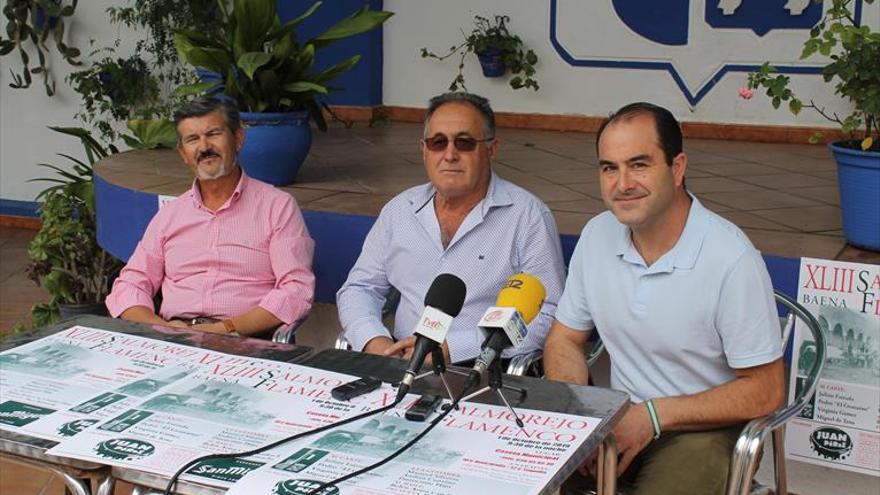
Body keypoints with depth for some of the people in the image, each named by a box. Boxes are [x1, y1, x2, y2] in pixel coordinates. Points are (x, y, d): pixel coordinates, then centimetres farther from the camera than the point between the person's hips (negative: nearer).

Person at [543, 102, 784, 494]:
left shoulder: (731, 259, -20)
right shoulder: (597, 235, -2)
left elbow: (764, 392, -14)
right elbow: (564, 340, 8)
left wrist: (654, 415, -19)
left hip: (704, 428, -4)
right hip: (620, 417, 5)